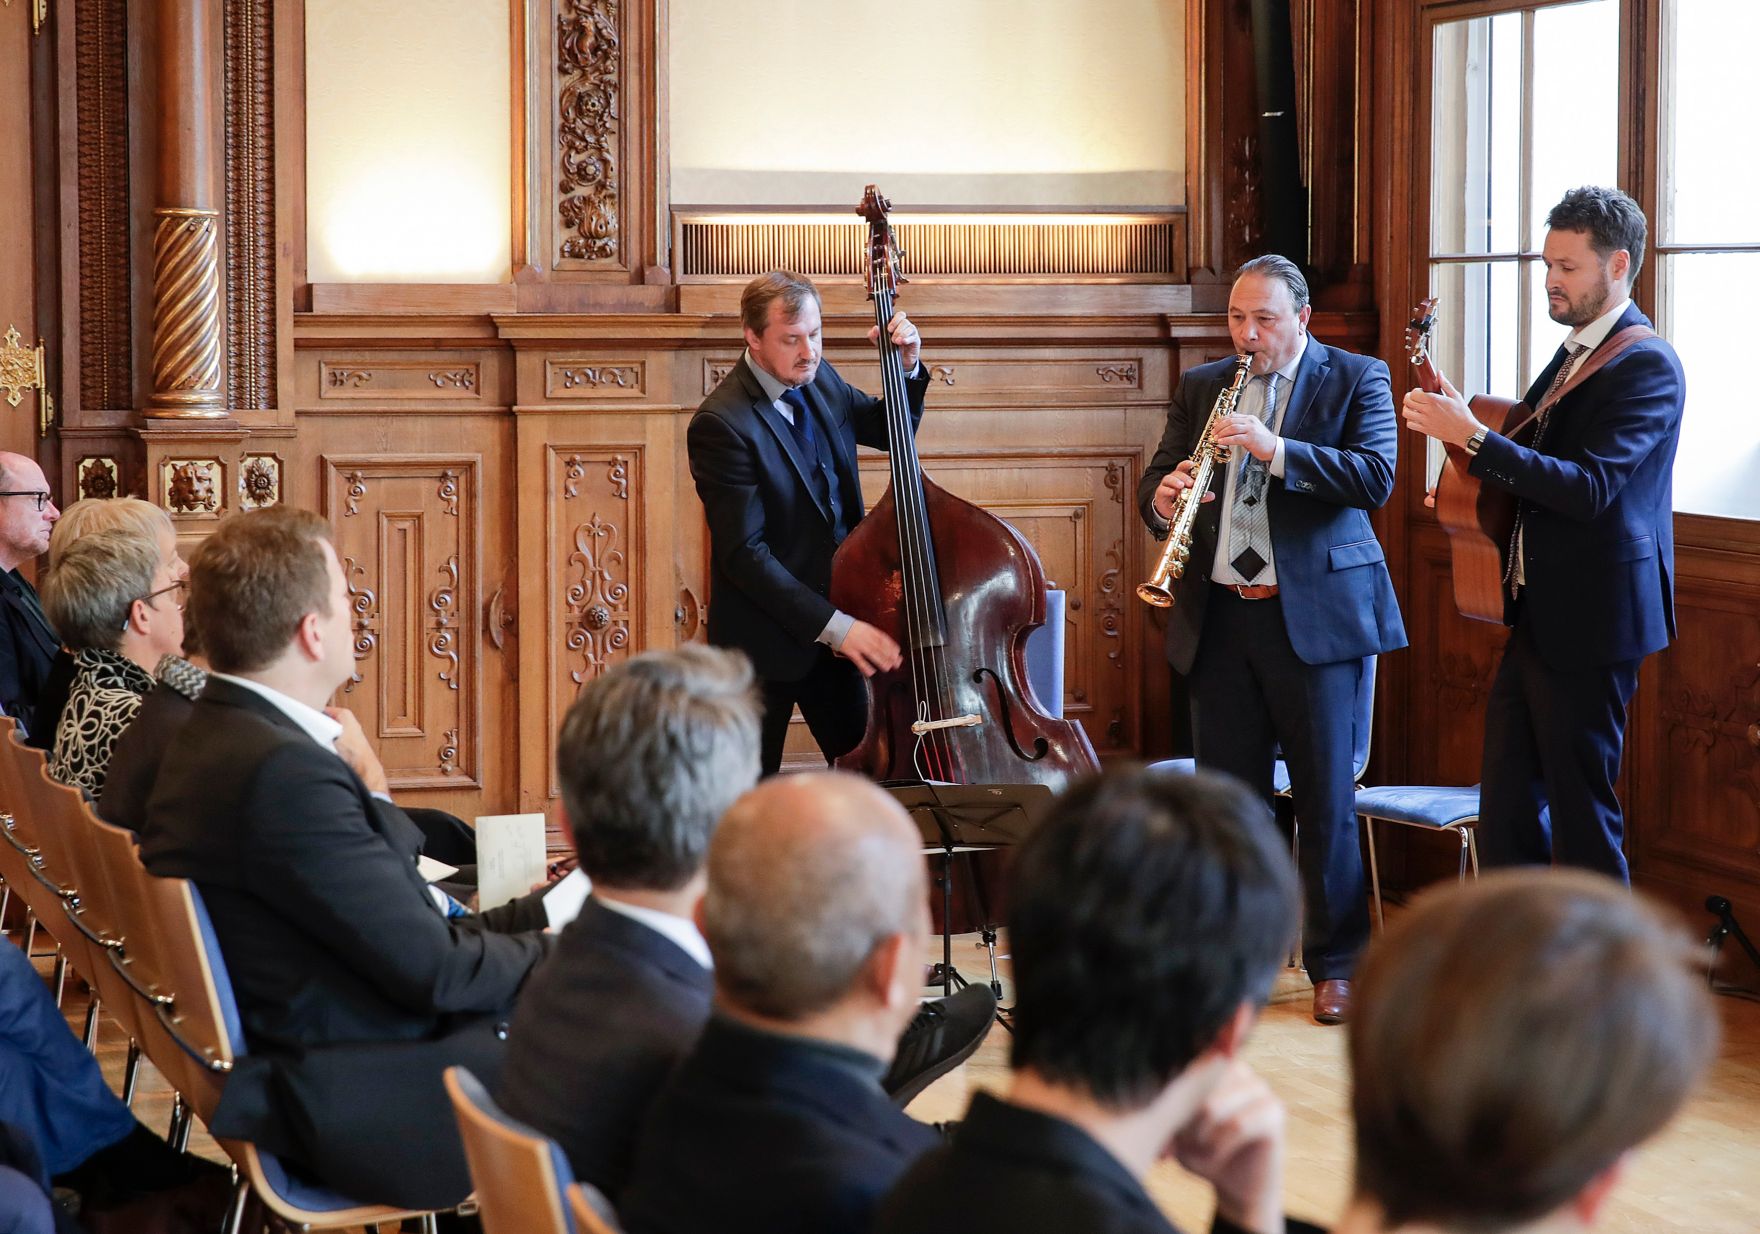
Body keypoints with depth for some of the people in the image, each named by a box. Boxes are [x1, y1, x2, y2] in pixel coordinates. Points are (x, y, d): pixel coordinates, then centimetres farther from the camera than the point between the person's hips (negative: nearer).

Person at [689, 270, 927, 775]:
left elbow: (888, 430, 21)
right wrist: (833, 625, -28)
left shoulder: (818, 381, 2)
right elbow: (744, 553, -24)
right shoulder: (722, 423, -21)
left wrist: (907, 368, 0)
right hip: (765, 637, -7)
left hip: (836, 625, 7)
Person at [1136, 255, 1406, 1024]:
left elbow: (1376, 477, -13)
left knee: (1325, 797, -1)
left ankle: (1336, 965, 8)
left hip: (1315, 614, -4)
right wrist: (1162, 497, -13)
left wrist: (1277, 450, -24)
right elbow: (1155, 480, 11)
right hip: (1219, 619, 4)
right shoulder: (1201, 387, 13)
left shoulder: (1355, 380, 1)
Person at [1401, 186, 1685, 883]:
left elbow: (1590, 487, -25)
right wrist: (1468, 479, 7)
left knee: (1581, 811, -4)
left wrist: (1472, 436, -27)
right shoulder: (1576, 353, 15)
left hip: (1589, 618, -10)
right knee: (1507, 807, 12)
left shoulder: (1646, 366, -15)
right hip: (1538, 611, 10)